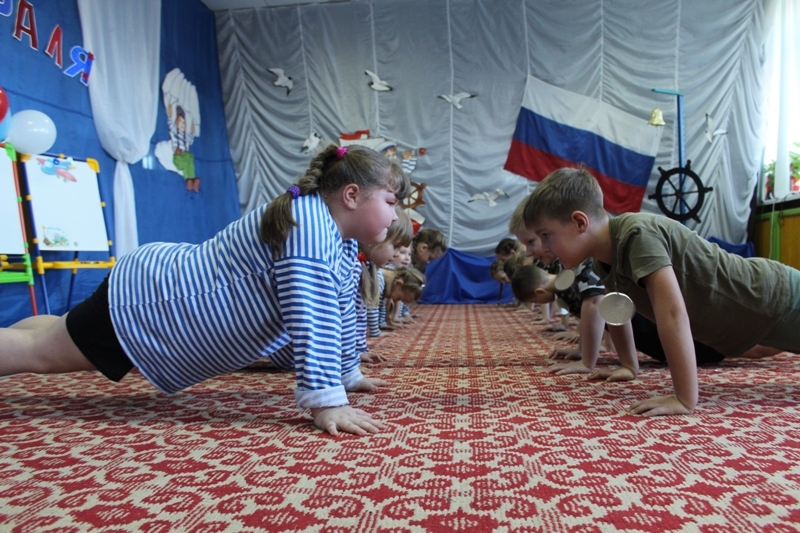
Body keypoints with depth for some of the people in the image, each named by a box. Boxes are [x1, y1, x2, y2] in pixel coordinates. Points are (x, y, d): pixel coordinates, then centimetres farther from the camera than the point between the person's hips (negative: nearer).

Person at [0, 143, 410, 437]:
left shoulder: (343, 244, 1)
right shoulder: (308, 221, -31)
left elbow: (338, 312, 10)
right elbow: (311, 316, -39)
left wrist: (348, 373, 14)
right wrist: (325, 402, -38)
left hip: (167, 289, 10)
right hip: (144, 297, -9)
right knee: (37, 353, 10)